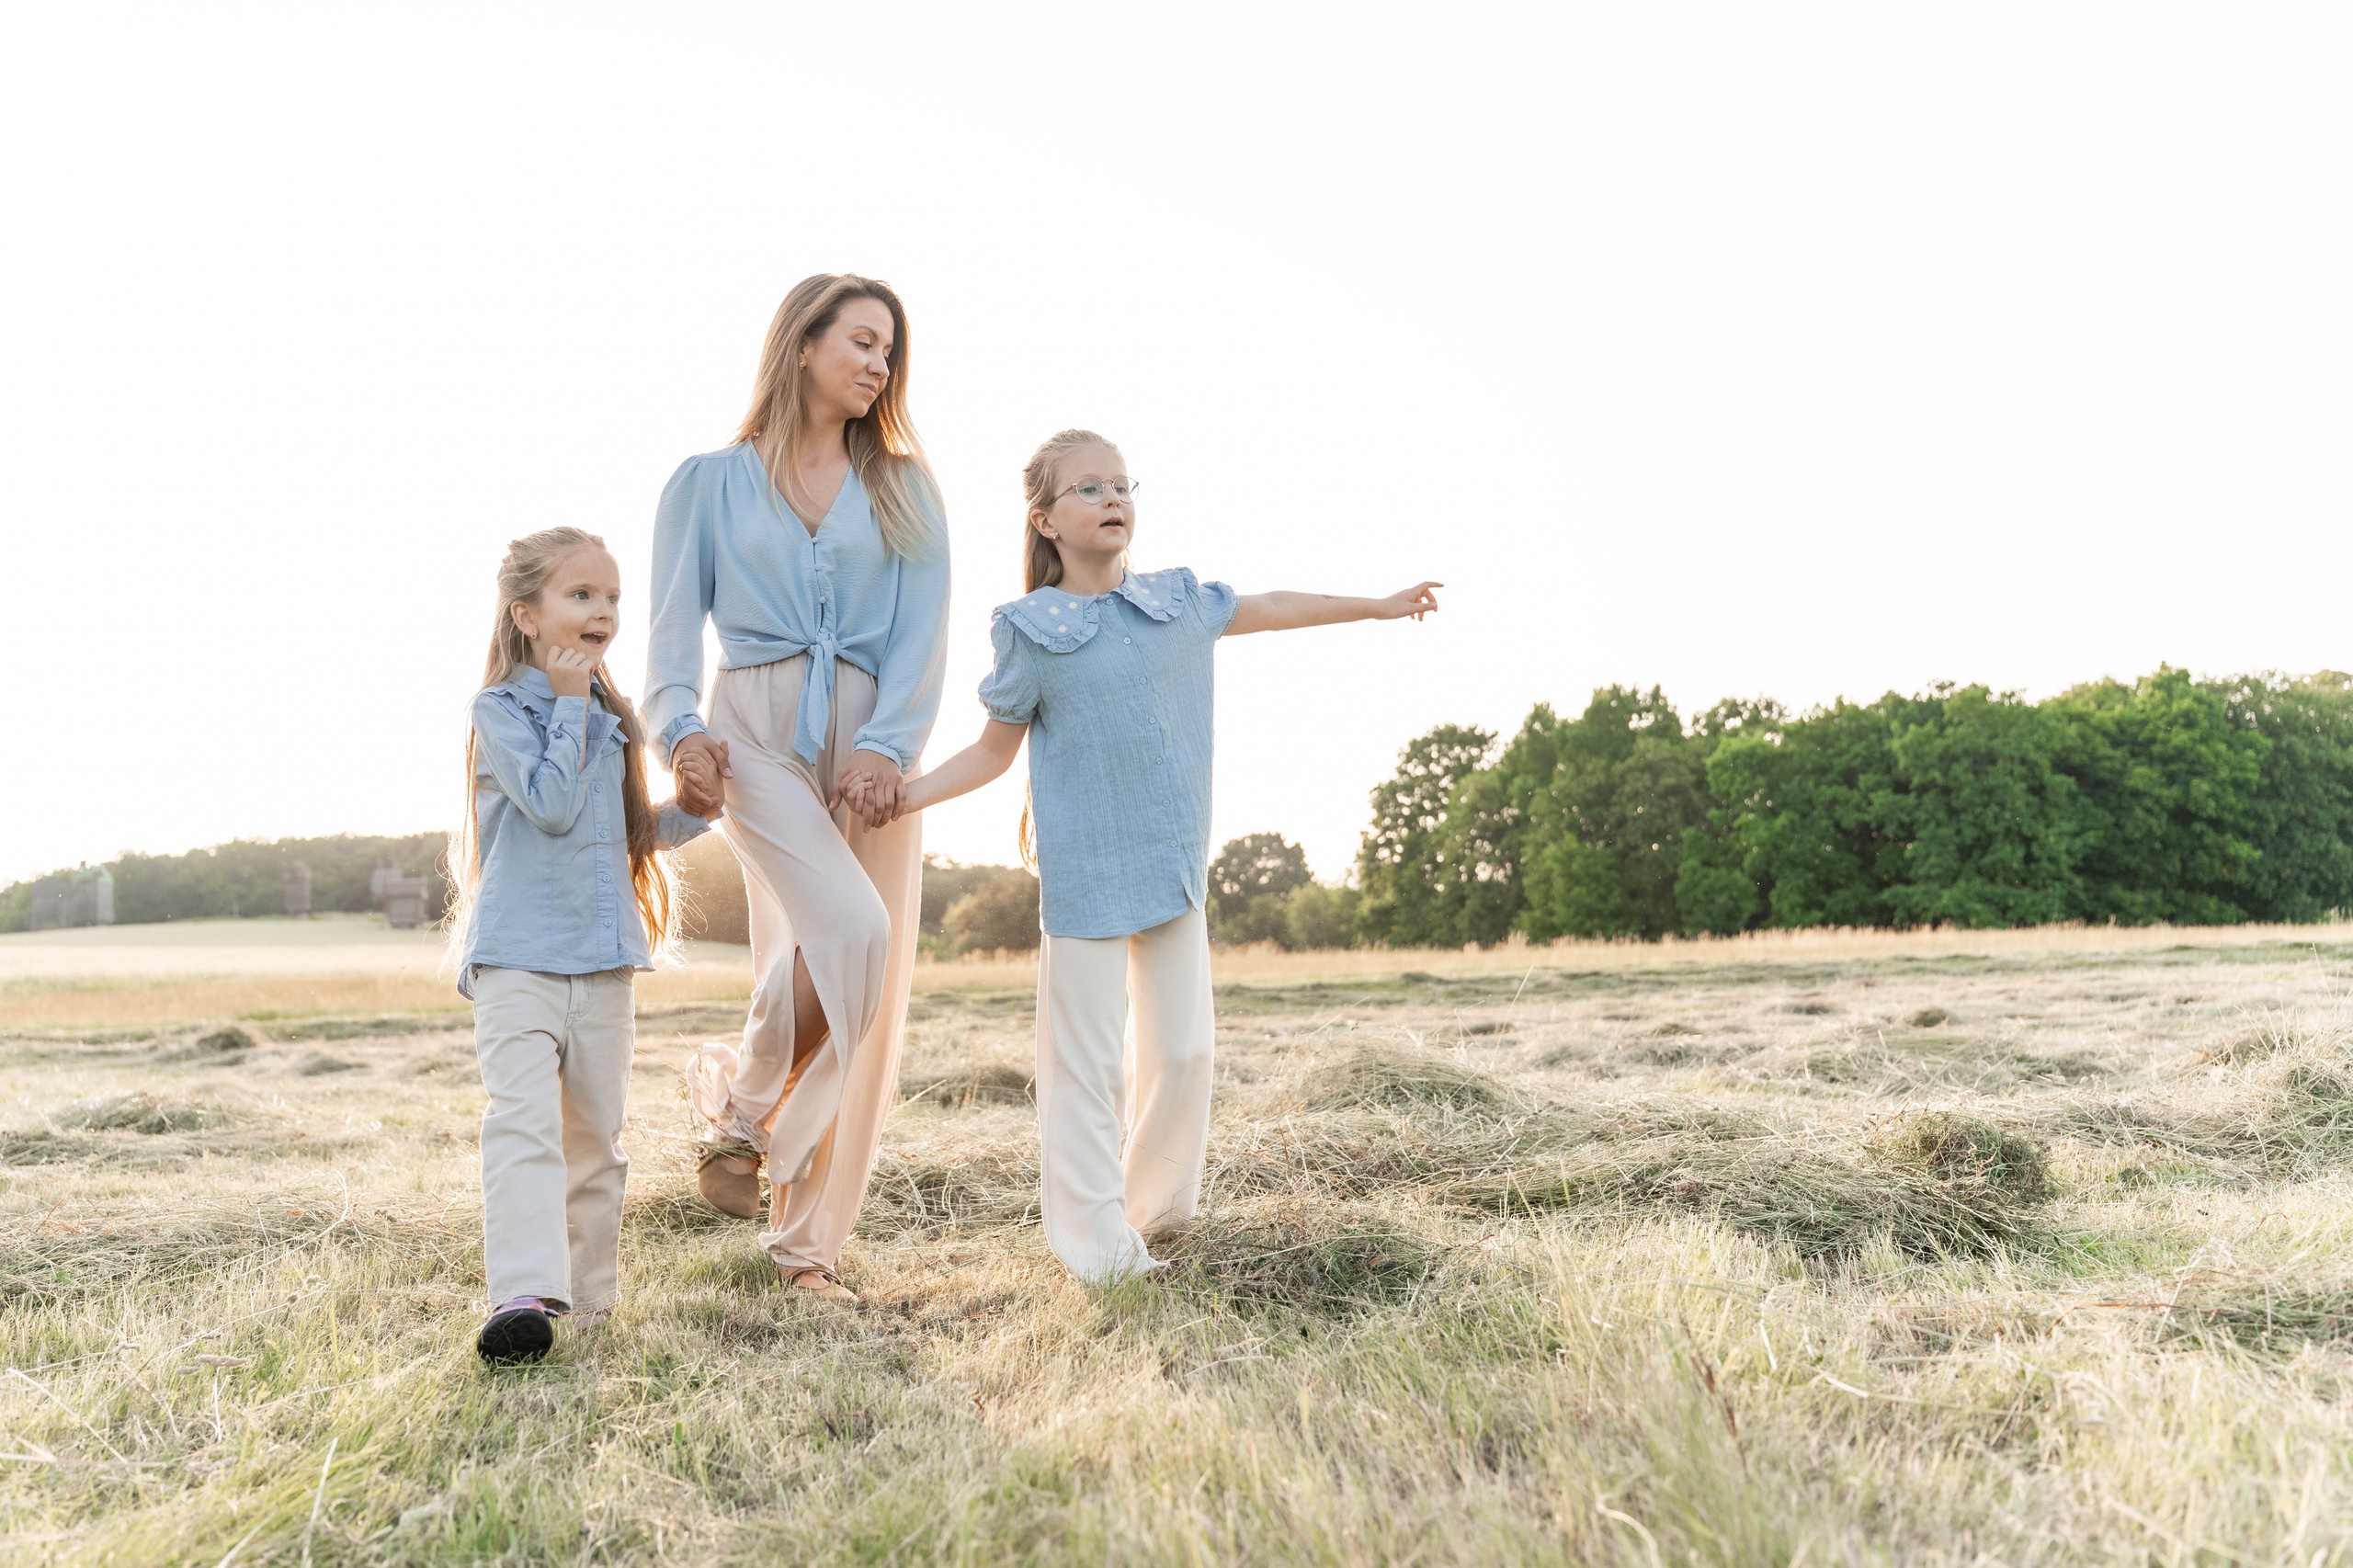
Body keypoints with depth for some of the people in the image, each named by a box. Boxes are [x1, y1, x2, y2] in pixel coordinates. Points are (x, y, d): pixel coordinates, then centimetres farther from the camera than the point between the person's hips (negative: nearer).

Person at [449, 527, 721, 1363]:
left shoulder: (613, 718, 15)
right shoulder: (501, 708, -4)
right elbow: (551, 804, -18)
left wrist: (693, 809, 5)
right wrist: (569, 706, -12)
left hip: (605, 957, 6)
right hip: (517, 956, -6)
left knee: (596, 1132, 10)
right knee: (524, 1121, -19)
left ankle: (590, 1293, 20)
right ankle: (523, 1293, -24)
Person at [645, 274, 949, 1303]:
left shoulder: (905, 488, 16)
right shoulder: (709, 483, 14)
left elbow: (923, 631, 4)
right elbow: (673, 629, 8)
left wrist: (885, 744, -12)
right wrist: (680, 727, -12)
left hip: (871, 743, 2)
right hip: (758, 734, -2)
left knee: (866, 1006, -2)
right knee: (849, 927, -27)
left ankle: (808, 1242, 11)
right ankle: (737, 1094, 1)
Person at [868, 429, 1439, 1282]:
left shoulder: (1180, 601, 7)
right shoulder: (1030, 631, -4)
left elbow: (1268, 608, 22)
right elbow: (994, 751, 4)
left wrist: (1378, 605, 31)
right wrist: (907, 793, -10)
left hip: (1176, 863, 5)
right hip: (1085, 874, -4)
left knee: (1182, 1047, 10)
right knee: (1086, 1062, 0)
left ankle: (1154, 1206, 30)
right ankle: (1101, 1247, 13)